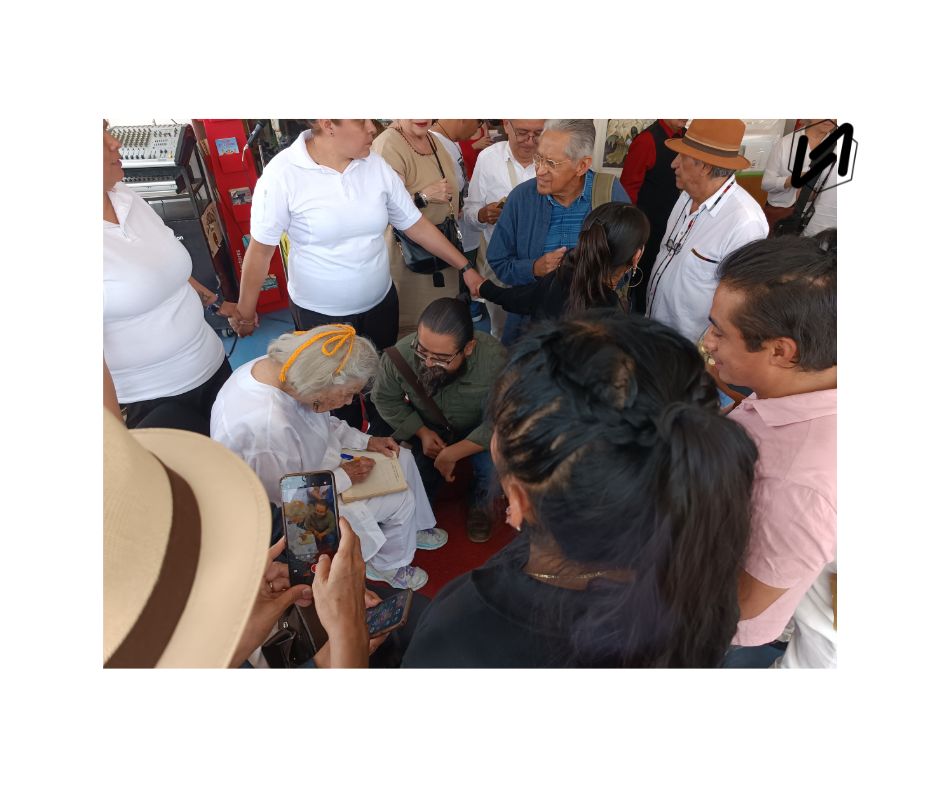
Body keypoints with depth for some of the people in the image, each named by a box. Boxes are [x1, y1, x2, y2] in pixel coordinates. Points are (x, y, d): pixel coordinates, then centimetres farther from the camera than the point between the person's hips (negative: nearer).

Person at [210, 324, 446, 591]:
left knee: (402, 458, 8)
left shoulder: (276, 366, -15)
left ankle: (413, 528, 34)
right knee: (401, 500, -6)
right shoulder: (268, 427, -41)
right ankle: (388, 566, 23)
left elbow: (321, 423, 3)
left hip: (311, 463, 8)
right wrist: (342, 477, -17)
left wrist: (366, 441, -4)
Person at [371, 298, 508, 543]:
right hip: (427, 428, 2)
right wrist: (422, 432, -20)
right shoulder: (401, 353, -30)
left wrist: (451, 454, -30)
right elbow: (385, 398, -10)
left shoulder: (494, 361, -38)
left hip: (477, 431, -1)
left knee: (494, 467, -28)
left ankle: (480, 504, 8)